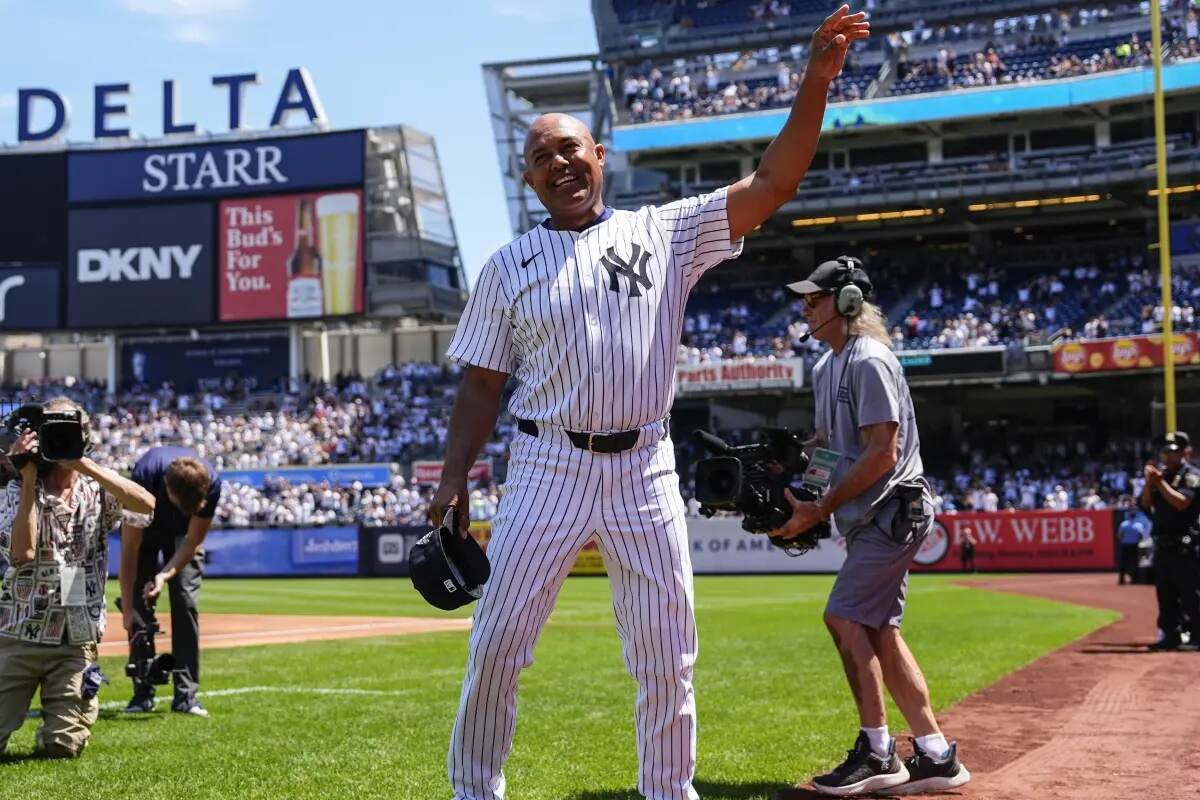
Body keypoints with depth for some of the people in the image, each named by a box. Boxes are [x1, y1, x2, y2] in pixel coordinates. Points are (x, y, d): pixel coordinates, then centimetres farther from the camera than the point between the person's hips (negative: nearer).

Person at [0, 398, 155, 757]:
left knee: (62, 748, -2)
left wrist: (83, 463, -21)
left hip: (77, 643, 1)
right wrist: (29, 483, -17)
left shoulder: (98, 491, 2)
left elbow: (146, 503, -20)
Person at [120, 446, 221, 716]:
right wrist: (127, 606, -30)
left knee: (185, 601, -11)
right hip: (145, 528, -1)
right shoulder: (145, 476, -40)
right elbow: (129, 548, -31)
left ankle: (186, 695, -10)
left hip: (182, 533, 1)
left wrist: (166, 574, -35)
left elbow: (193, 541, -20)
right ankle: (143, 693, -4)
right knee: (140, 604, -11)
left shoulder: (211, 482, -36)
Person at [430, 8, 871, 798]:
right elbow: (483, 383, 8)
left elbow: (770, 184, -3)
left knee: (668, 657, 5)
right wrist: (455, 474, -3)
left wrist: (815, 83, -14)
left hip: (645, 469, 1)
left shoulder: (666, 232, 6)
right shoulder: (509, 265, 7)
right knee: (497, 643, -3)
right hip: (548, 465, 0)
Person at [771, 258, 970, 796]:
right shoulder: (826, 367, 15)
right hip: (871, 516, 10)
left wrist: (819, 510, -20)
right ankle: (936, 756, 12)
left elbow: (883, 452, -21)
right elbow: (828, 440, 24)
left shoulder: (869, 361, -16)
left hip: (893, 509, -10)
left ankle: (878, 754, -6)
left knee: (844, 615, -14)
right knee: (879, 630, 8)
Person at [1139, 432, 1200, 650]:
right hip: (1162, 542, 8)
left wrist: (1160, 481, -17)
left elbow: (1182, 502, -20)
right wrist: (1150, 482, -5)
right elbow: (1145, 504, 10)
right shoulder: (1161, 474, 16)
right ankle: (1170, 635, 18)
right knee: (1165, 592, 11)